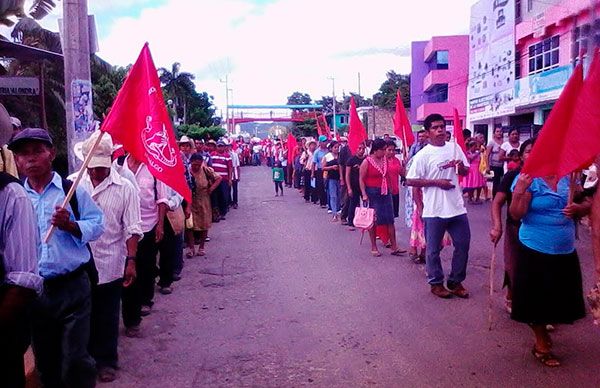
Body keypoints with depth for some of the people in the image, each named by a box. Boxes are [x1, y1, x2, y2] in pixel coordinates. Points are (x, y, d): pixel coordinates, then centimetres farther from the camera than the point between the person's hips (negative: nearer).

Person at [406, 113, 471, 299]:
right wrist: (436, 182, -16)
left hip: (457, 207, 5)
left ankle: (455, 281, 29)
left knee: (463, 245, 12)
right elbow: (410, 181, -11)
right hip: (434, 210, -5)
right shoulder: (423, 155, -9)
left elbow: (466, 172, 15)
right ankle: (436, 283, 24)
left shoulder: (455, 148, 5)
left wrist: (461, 167, -9)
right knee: (434, 249, 7)